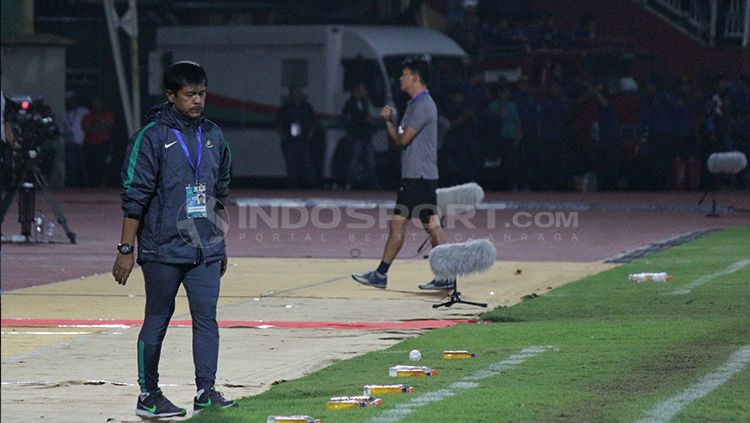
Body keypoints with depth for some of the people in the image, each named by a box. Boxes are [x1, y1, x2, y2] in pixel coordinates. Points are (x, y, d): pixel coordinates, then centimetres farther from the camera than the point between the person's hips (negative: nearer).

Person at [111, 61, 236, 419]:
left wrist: (220, 245, 21)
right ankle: (148, 396, 11)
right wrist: (126, 249, -9)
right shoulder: (152, 137, -6)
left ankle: (206, 392, 1)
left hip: (205, 251, 5)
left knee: (206, 316, -2)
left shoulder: (213, 136, 11)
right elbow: (134, 197, -7)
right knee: (157, 320, 3)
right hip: (163, 249, -5)